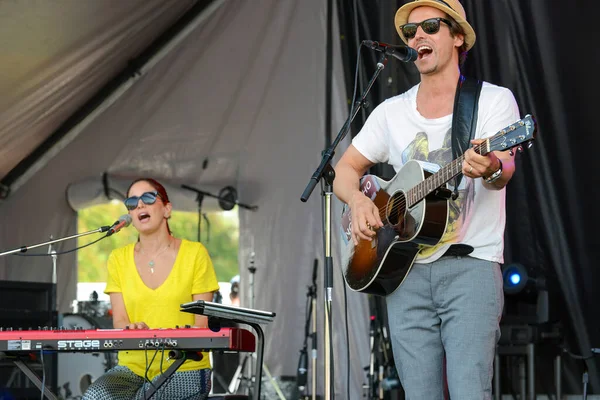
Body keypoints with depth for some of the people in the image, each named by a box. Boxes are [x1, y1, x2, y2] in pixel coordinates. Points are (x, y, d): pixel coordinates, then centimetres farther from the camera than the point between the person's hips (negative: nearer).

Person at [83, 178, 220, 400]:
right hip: (133, 366, 3)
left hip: (184, 368, -3)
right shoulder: (119, 259, 9)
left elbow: (202, 323, -3)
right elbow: (119, 320, 2)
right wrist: (134, 330, -23)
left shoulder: (194, 253, 0)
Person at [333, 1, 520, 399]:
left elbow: (504, 169, -14)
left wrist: (491, 169, -39)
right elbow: (345, 169, 20)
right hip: (406, 272, 4)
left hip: (471, 265, -4)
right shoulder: (392, 111, 15)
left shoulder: (494, 100, 2)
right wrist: (358, 199, -3)